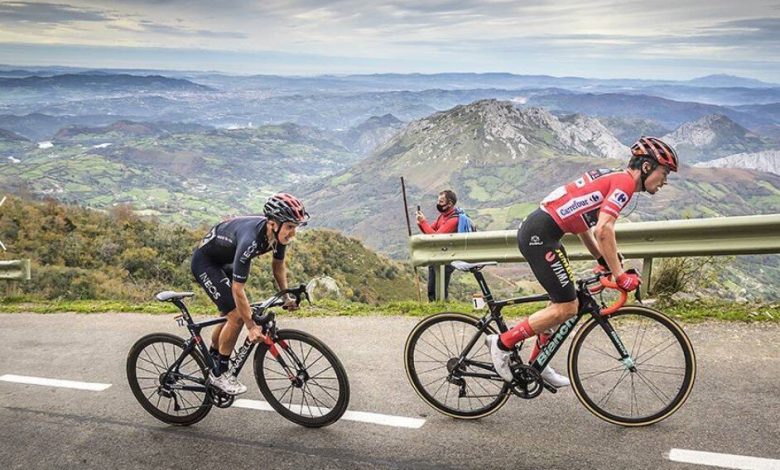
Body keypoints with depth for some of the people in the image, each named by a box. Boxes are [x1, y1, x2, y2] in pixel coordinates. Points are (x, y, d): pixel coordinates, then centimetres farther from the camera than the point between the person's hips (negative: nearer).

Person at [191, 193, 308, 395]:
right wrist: (251, 327, -29)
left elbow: (278, 265, 5)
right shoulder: (250, 240, -40)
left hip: (224, 261, 8)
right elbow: (238, 289, -35)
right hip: (205, 262, -8)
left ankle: (211, 359, 39)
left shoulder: (277, 233, -17)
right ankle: (219, 374, 2)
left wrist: (286, 296, -2)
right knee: (237, 316, -15)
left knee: (229, 315, 17)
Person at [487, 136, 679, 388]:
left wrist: (603, 261, 20)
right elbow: (604, 230, -20)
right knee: (567, 308, -5)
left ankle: (536, 363, 27)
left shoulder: (611, 178, 22)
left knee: (562, 300, 18)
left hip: (534, 230, 10)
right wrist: (620, 275, -15)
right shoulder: (625, 182, -8)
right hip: (540, 235, -10)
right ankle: (502, 343, 1)